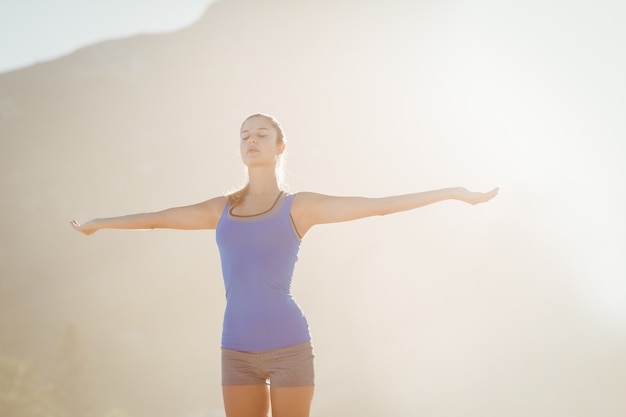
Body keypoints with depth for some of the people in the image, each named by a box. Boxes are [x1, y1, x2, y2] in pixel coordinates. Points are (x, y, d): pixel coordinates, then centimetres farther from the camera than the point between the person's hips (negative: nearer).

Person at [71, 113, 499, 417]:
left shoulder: (300, 206, 2)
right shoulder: (223, 208, 14)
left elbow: (379, 204, -1)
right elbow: (157, 217, 27)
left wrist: (453, 193, -5)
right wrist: (99, 223, 39)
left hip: (288, 346, -4)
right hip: (239, 352, 4)